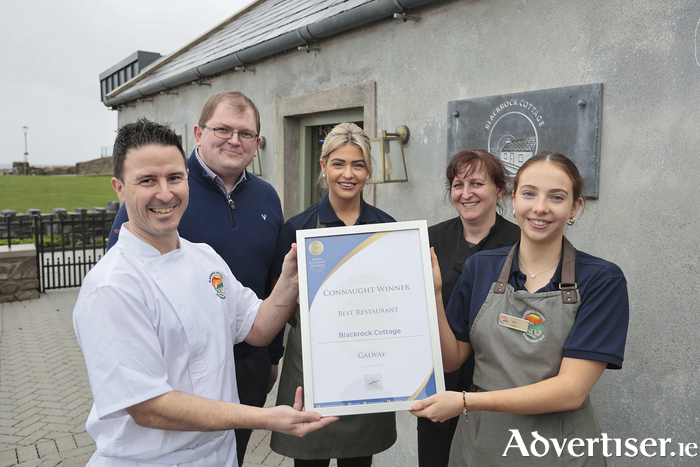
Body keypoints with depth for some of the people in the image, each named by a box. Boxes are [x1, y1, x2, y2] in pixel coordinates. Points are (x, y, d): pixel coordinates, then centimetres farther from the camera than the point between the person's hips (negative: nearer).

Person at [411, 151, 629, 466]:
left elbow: (571, 390, -19)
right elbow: (451, 359, 0)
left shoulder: (602, 280, -12)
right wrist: (433, 295, -14)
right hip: (478, 441, 3)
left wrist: (466, 402, -23)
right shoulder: (480, 268, -3)